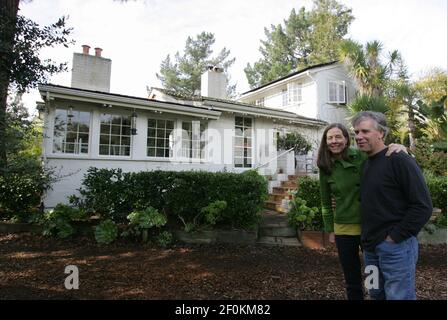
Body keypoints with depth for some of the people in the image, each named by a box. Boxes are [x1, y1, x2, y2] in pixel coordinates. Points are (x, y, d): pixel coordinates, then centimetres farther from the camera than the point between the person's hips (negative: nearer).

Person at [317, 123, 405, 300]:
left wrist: (401, 148, -26)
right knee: (352, 280, 15)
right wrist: (330, 230, 9)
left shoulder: (362, 156, -9)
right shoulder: (326, 168, -2)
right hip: (343, 229, 2)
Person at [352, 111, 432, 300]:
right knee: (376, 294, 20)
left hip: (396, 247, -8)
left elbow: (423, 206, -17)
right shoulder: (366, 164, 10)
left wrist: (395, 237, -16)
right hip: (370, 247, 8)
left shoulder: (398, 160, -14)